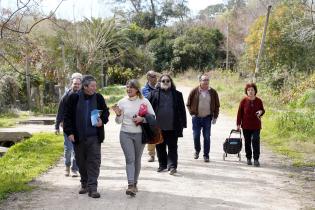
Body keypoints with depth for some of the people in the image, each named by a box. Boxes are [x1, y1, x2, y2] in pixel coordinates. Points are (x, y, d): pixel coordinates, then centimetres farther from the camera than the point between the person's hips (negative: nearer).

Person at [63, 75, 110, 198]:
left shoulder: (98, 98, 1)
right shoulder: (74, 98, -3)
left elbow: (105, 112, 14)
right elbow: (67, 116, 0)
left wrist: (102, 120, -6)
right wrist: (69, 132, -6)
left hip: (94, 137, 0)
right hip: (78, 136, 0)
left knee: (94, 161, -6)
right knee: (81, 162, 11)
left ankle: (92, 187, -4)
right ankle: (84, 184, 28)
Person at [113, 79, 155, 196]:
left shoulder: (144, 101, -1)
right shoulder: (122, 102, 3)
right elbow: (119, 121, 6)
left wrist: (142, 119, -15)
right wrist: (118, 114, -15)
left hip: (139, 134, 0)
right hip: (125, 134, 0)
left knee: (137, 159, 10)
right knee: (130, 159, -11)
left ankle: (135, 183, 25)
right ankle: (130, 185, -17)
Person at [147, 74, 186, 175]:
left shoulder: (177, 94, 6)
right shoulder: (153, 94, 4)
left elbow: (182, 110, 8)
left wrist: (182, 124, 4)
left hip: (172, 127, -1)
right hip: (158, 126, 1)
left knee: (172, 147, -1)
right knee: (160, 147, 11)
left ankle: (172, 166, 1)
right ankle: (162, 165, 24)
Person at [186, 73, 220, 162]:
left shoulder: (213, 92, 2)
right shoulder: (194, 91, -1)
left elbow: (217, 105, 9)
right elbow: (188, 104, 8)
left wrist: (215, 117, 3)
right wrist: (192, 113, 0)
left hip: (207, 118, 0)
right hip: (196, 117, 0)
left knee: (207, 137, 1)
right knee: (196, 136, 3)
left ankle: (206, 155, 10)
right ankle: (197, 150, 29)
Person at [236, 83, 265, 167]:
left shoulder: (259, 101, 1)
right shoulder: (244, 101, -2)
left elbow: (262, 110, 14)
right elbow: (240, 113, 1)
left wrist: (261, 112, -11)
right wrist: (238, 124, -2)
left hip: (256, 126, 0)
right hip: (246, 125, 0)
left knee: (256, 141, -9)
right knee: (247, 142, 8)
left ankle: (256, 159, -5)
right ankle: (248, 158, 21)